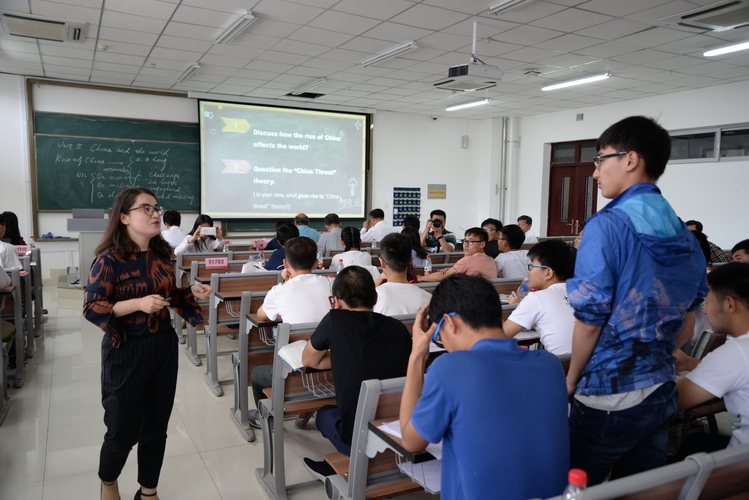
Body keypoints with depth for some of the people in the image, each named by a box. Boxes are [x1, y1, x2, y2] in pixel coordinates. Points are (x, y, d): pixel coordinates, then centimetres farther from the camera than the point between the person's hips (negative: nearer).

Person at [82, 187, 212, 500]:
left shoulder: (161, 254, 3)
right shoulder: (109, 259, -14)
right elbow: (91, 308, -16)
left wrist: (193, 294, -6)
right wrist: (138, 303, -28)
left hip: (164, 346, 5)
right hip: (126, 350, -5)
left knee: (156, 425, 13)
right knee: (124, 429, 7)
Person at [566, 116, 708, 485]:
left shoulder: (608, 226, -16)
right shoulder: (686, 237, 7)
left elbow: (589, 321, -16)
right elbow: (685, 327, 13)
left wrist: (571, 381, -2)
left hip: (609, 397, -7)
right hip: (661, 393, 7)